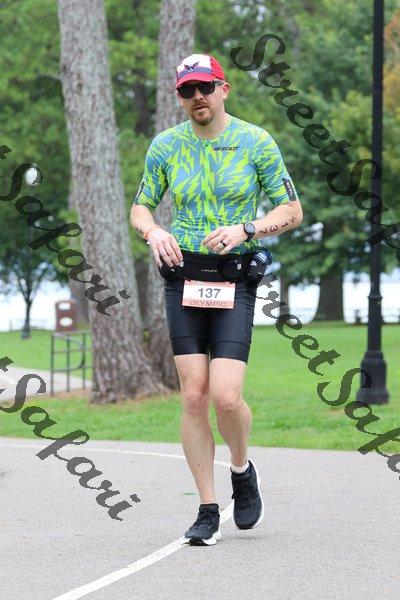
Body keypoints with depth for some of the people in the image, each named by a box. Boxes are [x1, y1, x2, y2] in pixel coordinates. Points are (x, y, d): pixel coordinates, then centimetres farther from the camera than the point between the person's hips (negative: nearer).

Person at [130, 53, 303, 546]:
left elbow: (292, 211, 2)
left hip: (236, 279, -2)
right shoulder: (165, 145, 7)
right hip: (182, 278, 2)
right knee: (193, 396, -2)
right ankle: (208, 511, 7)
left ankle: (242, 469, 18)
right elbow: (140, 208, 16)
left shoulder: (256, 142, 0)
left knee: (226, 396, -14)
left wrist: (246, 229, -15)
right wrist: (155, 233, -7)